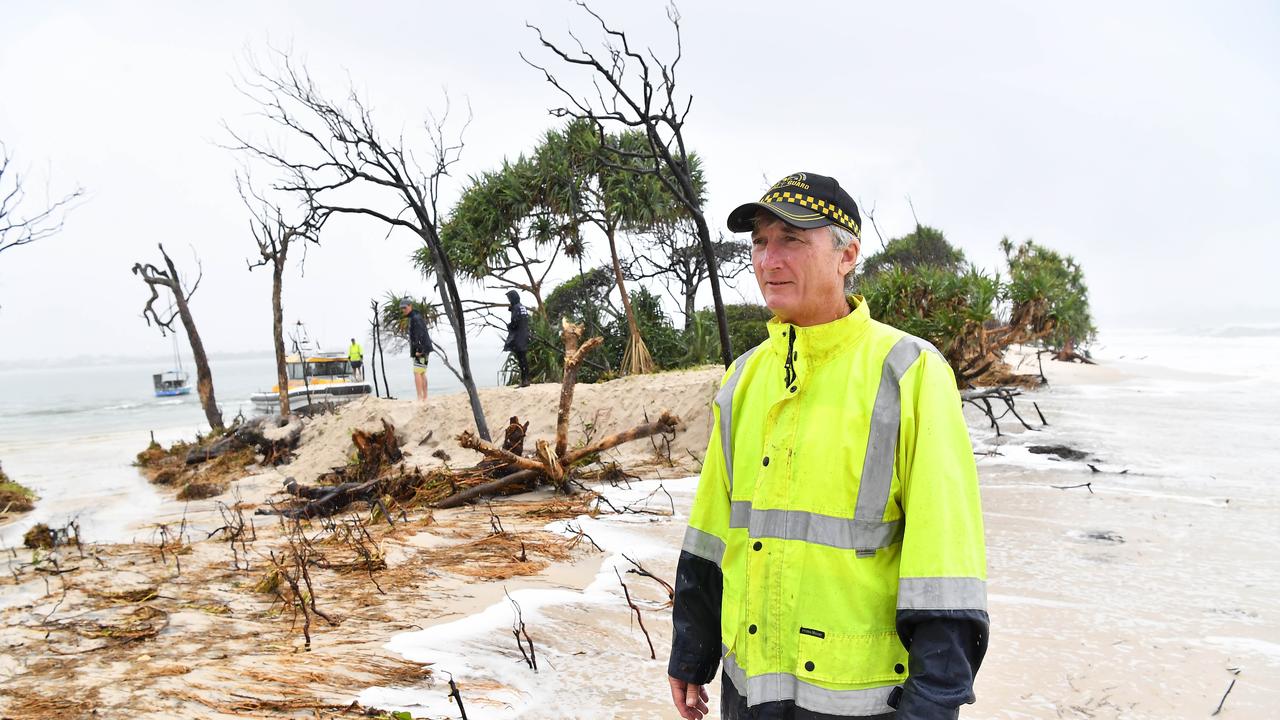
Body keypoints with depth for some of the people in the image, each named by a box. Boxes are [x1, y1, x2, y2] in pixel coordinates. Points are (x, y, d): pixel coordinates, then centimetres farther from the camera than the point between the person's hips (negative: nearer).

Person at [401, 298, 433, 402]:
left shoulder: (415, 318, -12)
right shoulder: (414, 317, 19)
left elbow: (420, 335, -21)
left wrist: (419, 350, -25)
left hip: (421, 350, -10)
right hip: (423, 349, 10)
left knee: (417, 373, -14)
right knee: (422, 374, 10)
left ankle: (420, 398, -19)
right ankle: (425, 398, 12)